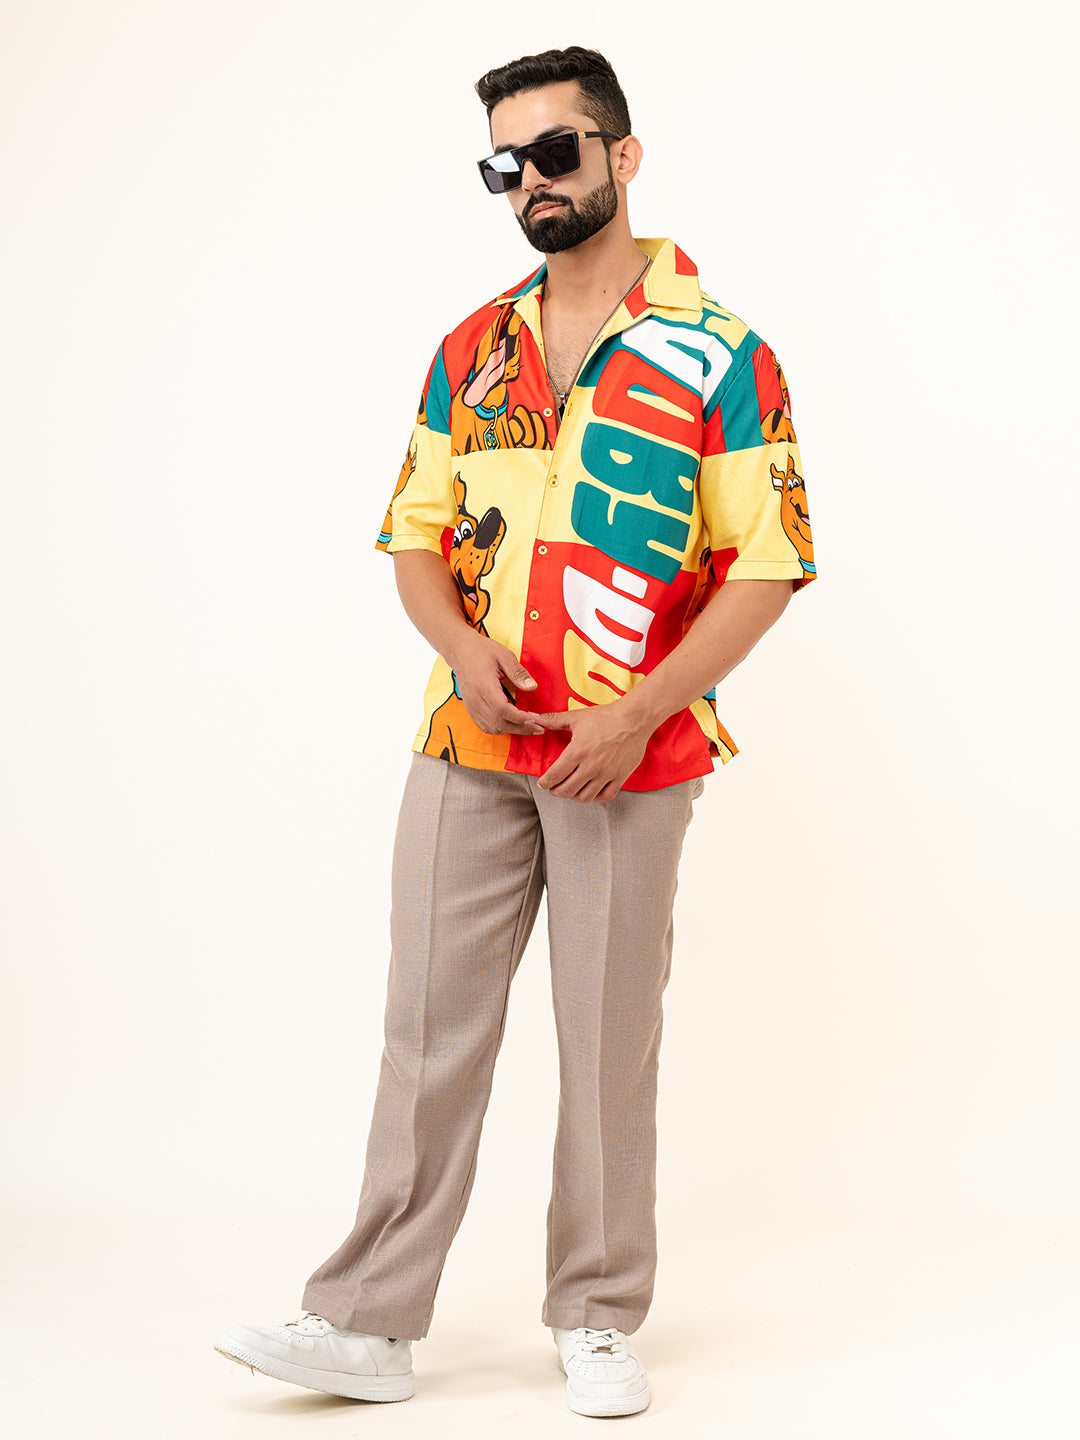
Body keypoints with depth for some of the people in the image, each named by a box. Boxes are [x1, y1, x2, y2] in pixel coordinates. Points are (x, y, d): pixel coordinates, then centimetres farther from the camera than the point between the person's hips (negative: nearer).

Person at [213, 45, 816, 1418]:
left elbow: (767, 567, -6)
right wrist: (464, 648, -9)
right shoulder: (470, 352, 11)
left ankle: (597, 1320, 20)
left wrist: (642, 711, -16)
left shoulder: (717, 353, -3)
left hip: (629, 756, -3)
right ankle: (368, 1321, 10)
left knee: (608, 1039, 5)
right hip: (468, 741, 4)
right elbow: (416, 532, 12)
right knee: (429, 1024, 4)